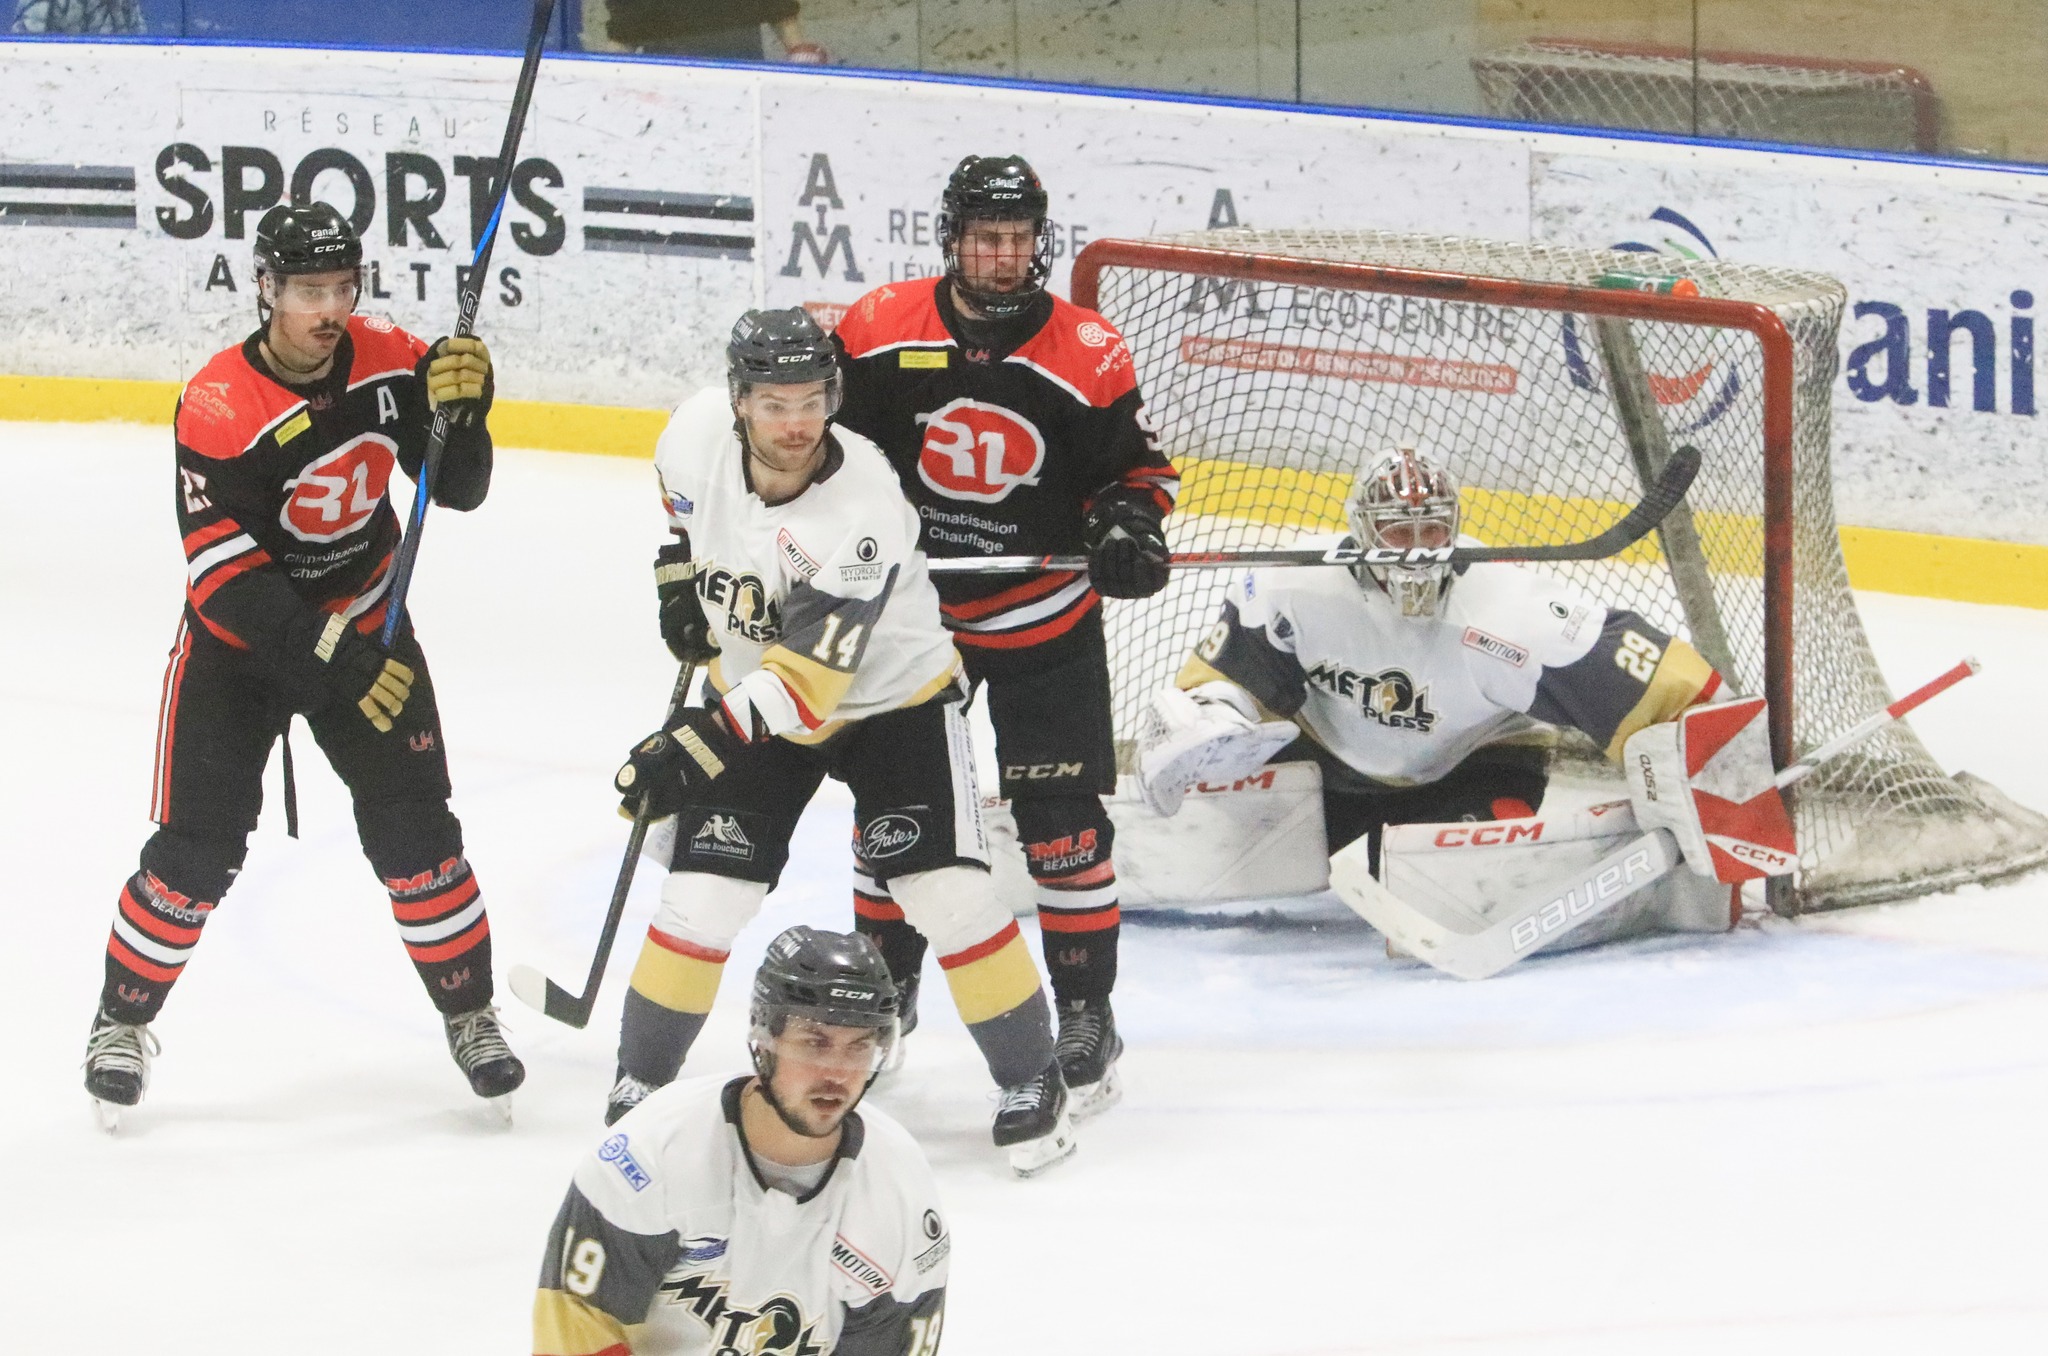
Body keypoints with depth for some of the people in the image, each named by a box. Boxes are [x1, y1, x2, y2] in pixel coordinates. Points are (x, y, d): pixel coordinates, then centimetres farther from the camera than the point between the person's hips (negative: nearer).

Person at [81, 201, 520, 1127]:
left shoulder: (387, 361, -12)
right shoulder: (218, 407, -26)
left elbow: (458, 488, -5)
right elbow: (225, 578, -27)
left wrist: (459, 410, -26)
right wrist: (331, 661, -34)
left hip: (364, 624, 3)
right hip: (238, 639, -3)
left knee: (416, 831, -1)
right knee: (197, 846, -5)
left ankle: (470, 1016, 15)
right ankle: (123, 1021, 14)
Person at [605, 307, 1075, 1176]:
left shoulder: (862, 512, -36)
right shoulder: (701, 433, -20)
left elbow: (804, 681, -37)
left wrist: (696, 746, -42)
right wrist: (680, 574, 8)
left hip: (892, 700, -4)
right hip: (752, 693, 4)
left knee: (948, 894, -11)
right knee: (703, 898, -6)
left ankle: (1030, 1082, 7)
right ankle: (640, 1083, 12)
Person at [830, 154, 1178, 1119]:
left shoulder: (1087, 353, -9)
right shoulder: (881, 332, -7)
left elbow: (1134, 462, 2)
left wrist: (1130, 523, -17)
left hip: (1044, 619, -2)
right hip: (910, 606, 2)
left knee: (1061, 818, -6)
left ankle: (1085, 1016, 5)